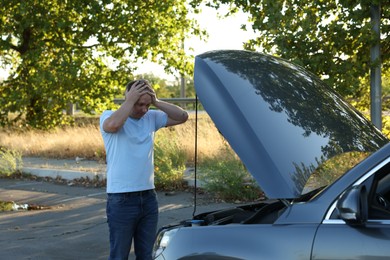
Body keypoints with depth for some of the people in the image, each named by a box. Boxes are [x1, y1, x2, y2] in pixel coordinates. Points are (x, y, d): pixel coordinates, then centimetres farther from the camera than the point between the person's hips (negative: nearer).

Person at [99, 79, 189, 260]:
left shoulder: (151, 118, 8)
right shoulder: (109, 116, -6)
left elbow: (182, 117, 3)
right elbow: (113, 124, -31)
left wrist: (156, 102, -5)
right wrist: (130, 100, -19)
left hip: (149, 198, 6)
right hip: (121, 200, -5)